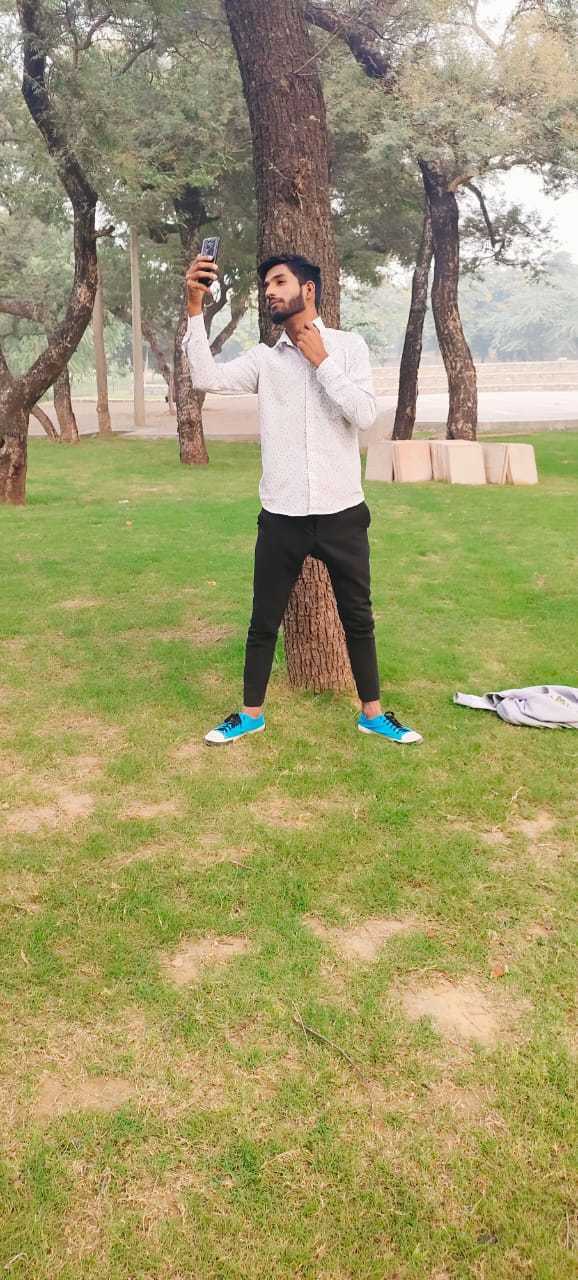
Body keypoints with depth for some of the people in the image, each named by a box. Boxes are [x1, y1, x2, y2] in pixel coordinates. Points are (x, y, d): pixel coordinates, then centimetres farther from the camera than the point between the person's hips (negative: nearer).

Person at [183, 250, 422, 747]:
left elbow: (365, 415, -12)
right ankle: (251, 713, 26)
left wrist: (321, 361, -10)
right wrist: (196, 307, -18)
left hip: (342, 513, -1)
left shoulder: (349, 346, 1)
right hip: (282, 517, 1)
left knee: (358, 617, 11)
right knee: (264, 621, 10)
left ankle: (373, 713, 26)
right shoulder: (263, 358, 3)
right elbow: (206, 378, -12)